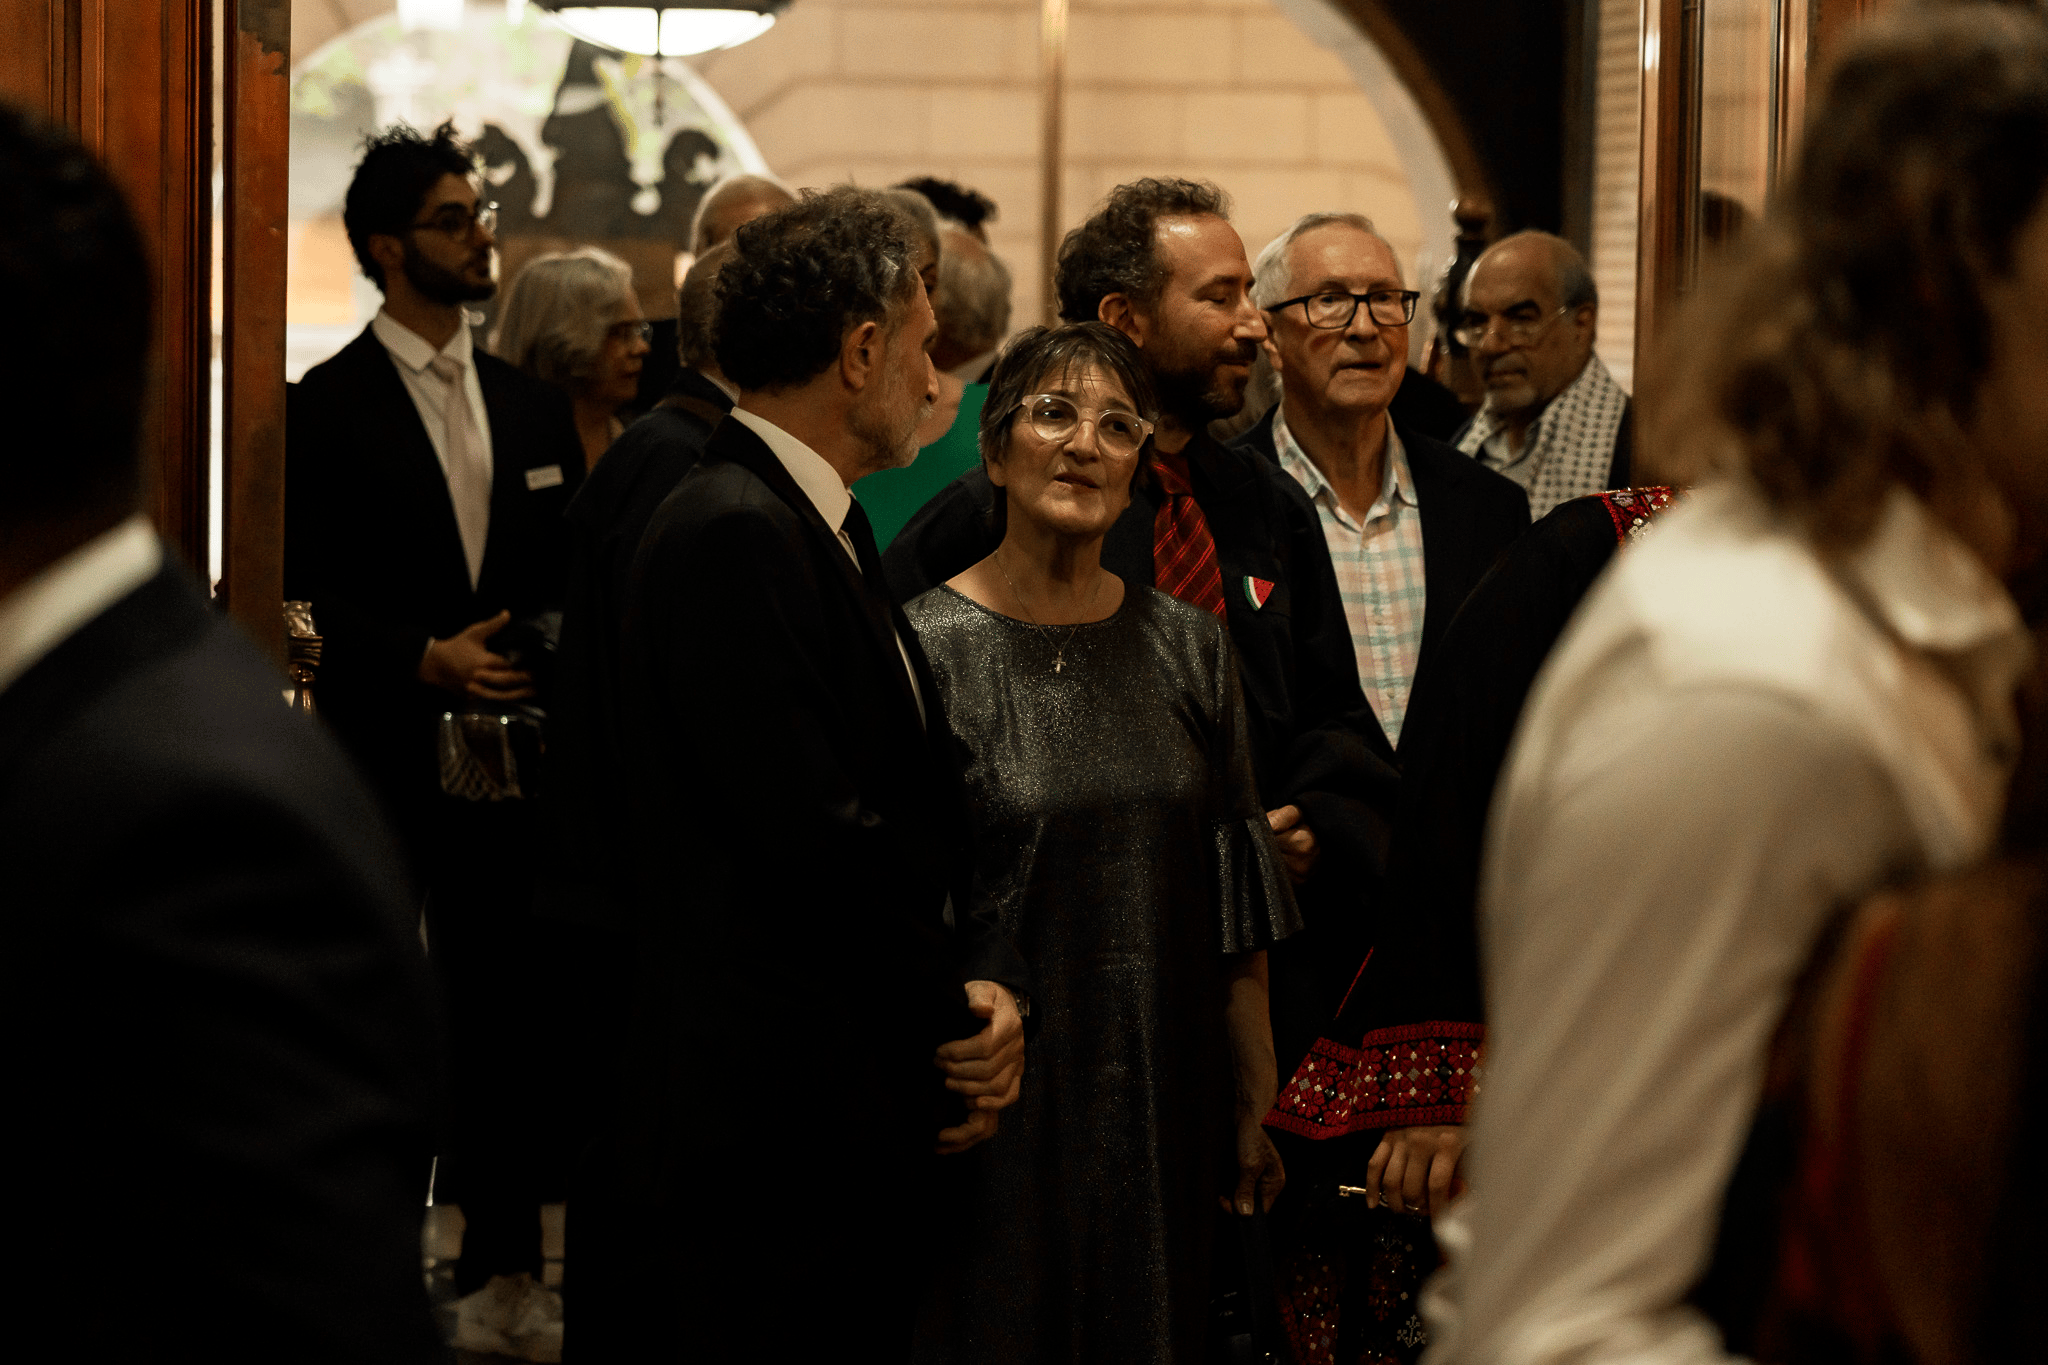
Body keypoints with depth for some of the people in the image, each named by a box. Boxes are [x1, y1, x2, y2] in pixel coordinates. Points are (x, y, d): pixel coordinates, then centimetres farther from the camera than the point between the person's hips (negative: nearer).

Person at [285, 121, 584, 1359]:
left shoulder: (535, 406, 12)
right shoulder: (328, 408, -4)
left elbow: (574, 575, 14)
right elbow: (306, 596, -8)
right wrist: (424, 659, -18)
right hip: (381, 762, -4)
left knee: (510, 1017, 7)